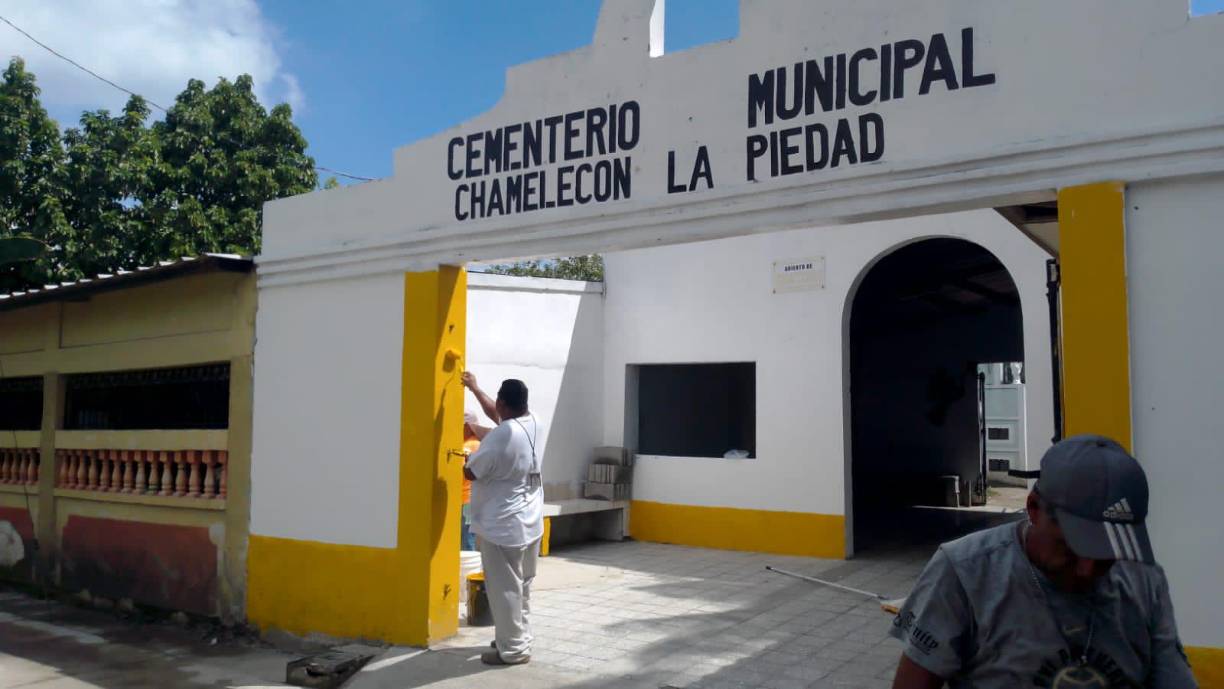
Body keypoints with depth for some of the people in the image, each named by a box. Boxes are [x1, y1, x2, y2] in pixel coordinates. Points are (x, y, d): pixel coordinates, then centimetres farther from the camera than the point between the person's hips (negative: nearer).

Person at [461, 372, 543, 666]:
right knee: (521, 586, 18)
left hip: (503, 525, -9)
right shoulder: (532, 423, 3)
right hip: (530, 522, 9)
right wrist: (475, 388, 33)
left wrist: (472, 457, 11)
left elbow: (471, 472, -12)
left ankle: (513, 649, 9)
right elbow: (497, 415, 23)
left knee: (504, 589, 1)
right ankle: (520, 638, 29)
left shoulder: (500, 436, -23)